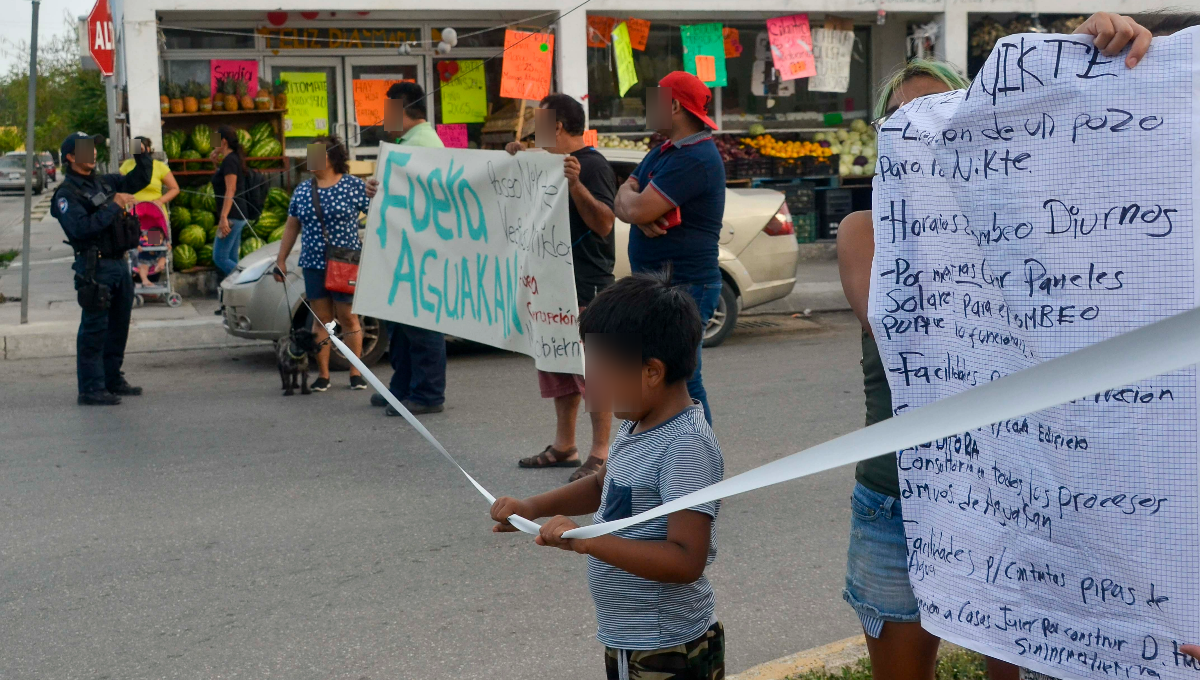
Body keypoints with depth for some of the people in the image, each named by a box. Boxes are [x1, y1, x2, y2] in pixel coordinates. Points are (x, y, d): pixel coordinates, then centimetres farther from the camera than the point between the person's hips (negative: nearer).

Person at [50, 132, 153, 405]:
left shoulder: (104, 182, 15)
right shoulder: (67, 194, -9)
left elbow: (138, 180, 23)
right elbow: (81, 228, -24)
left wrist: (142, 157, 6)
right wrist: (113, 206, -23)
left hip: (120, 263, 8)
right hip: (96, 267, -8)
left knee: (118, 327, 15)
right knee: (94, 329, -8)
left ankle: (113, 380, 25)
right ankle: (91, 389, -5)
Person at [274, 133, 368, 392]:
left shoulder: (353, 186, -4)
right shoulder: (302, 190, 9)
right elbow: (291, 227, 15)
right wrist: (281, 259, 13)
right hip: (314, 265, 4)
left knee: (348, 318, 1)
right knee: (321, 319, 6)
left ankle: (356, 373, 10)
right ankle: (322, 375, 11)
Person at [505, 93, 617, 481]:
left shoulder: (592, 165, -13)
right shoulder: (551, 163, 17)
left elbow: (604, 223, -21)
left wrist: (575, 183, -34)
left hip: (587, 286, -10)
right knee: (557, 366, 14)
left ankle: (600, 455, -6)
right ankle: (563, 447, 23)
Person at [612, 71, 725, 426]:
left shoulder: (695, 158, -18)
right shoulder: (662, 152, 17)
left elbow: (638, 208, -24)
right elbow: (622, 203, 10)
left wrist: (629, 198, 0)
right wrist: (642, 216, -13)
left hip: (683, 287, -11)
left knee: (682, 383, -8)